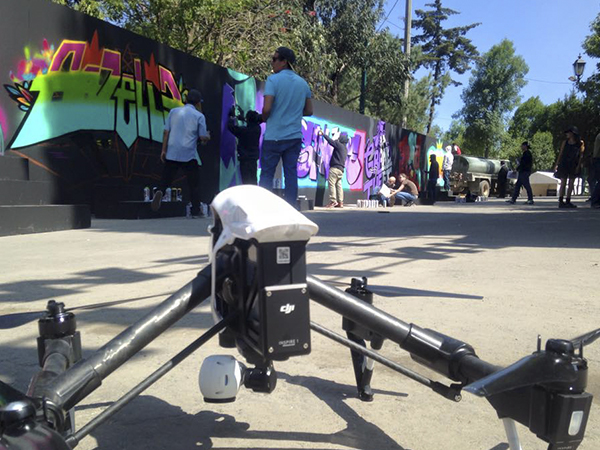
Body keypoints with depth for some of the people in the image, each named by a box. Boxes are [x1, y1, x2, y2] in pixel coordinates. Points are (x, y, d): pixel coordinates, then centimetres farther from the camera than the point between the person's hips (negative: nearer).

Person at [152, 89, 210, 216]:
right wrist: (208, 137, 19)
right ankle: (195, 211, 9)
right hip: (189, 155, -2)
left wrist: (163, 150, 9)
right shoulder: (199, 116, -1)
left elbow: (166, 132, 5)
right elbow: (203, 138, -4)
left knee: (165, 180, 7)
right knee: (193, 185, 7)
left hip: (172, 153, 2)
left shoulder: (173, 111, 8)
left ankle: (159, 192, -23)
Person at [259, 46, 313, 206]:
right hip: (295, 136, 5)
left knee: (266, 174, 4)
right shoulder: (303, 83, 10)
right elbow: (309, 111, 14)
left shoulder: (273, 79, -9)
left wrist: (264, 119, 3)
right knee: (291, 174, 6)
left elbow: (267, 108, -17)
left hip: (274, 136, -5)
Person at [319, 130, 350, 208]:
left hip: (335, 168, -9)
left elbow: (331, 141, -4)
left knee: (331, 184, -11)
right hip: (341, 169, 9)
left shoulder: (339, 145, -6)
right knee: (338, 185, 6)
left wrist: (323, 134, 6)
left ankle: (333, 201, -17)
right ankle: (340, 202, 2)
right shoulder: (345, 149, 19)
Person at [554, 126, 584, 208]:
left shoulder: (580, 143, 3)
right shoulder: (565, 142, 8)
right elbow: (560, 154, 9)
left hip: (574, 166, 0)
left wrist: (578, 166, -9)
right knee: (563, 183, -6)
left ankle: (568, 201, 7)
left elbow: (581, 155, 0)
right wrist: (556, 164, 3)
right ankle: (561, 201, -8)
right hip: (564, 164, 0)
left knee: (571, 184, 2)